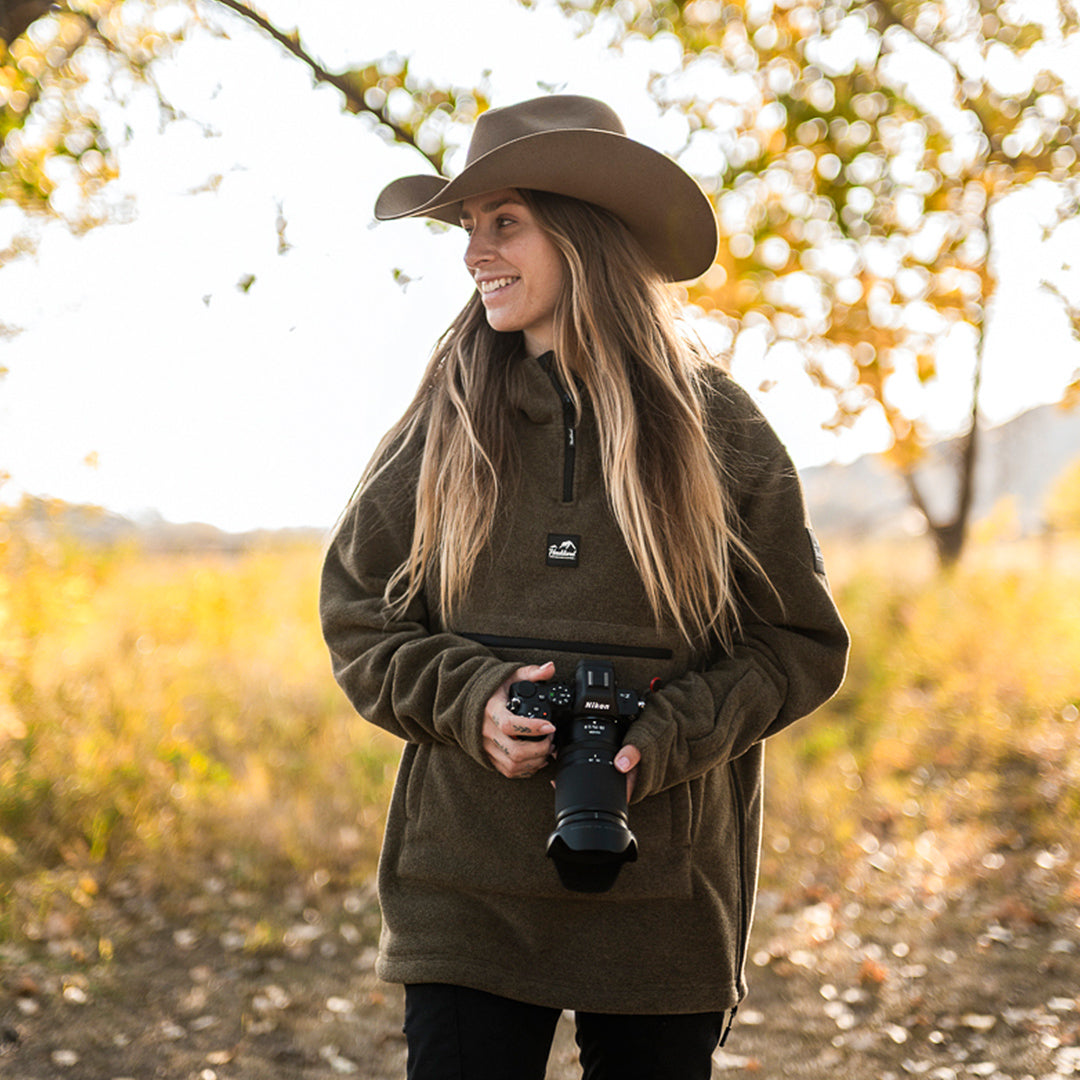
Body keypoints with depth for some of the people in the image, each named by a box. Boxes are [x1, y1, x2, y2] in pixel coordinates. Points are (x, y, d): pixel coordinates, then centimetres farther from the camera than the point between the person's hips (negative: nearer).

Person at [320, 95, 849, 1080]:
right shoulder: (446, 423, 4)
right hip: (469, 885, 1)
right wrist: (469, 701, -10)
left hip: (664, 888, 0)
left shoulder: (718, 430, 0)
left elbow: (803, 646, 4)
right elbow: (357, 612, 9)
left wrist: (664, 738, -11)